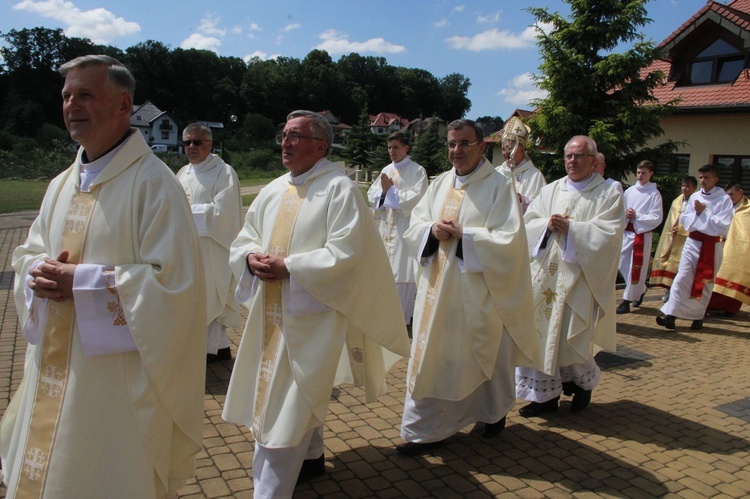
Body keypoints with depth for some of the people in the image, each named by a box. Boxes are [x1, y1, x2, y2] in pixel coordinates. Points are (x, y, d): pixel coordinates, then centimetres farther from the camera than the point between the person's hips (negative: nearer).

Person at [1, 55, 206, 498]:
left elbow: (172, 279, -21)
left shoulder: (152, 182, -15)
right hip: (55, 373, 8)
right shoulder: (62, 184, 10)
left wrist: (81, 281, -20)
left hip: (119, 375, -8)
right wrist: (39, 274, -7)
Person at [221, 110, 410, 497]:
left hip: (311, 314, -7)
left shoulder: (340, 189, -10)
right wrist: (252, 258, -9)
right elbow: (244, 240, 14)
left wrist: (287, 267, -21)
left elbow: (344, 254, -18)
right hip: (270, 313, 7)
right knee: (302, 392, 20)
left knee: (290, 405, -3)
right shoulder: (273, 191, 11)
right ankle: (311, 456, 41)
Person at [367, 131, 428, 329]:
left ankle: (403, 316, 5)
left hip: (406, 228, -6)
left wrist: (391, 190, -11)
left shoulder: (417, 171, -5)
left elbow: (415, 198, -17)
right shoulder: (386, 170, 13)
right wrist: (383, 191, -11)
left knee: (403, 272, -4)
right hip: (386, 227, 6)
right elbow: (371, 195, 10)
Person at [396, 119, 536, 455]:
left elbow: (509, 240, -17)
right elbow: (414, 225, 9)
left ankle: (494, 412, 40)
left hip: (479, 292, -4)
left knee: (485, 355, 14)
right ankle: (425, 429, 17)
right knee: (431, 357, 5)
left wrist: (462, 235, -19)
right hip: (438, 290, 5)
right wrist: (433, 231, -13)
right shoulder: (440, 184, 10)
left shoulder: (498, 187, -8)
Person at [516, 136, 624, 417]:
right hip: (545, 275, 4)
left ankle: (584, 383, 30)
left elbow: (609, 233, -11)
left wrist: (569, 228, -17)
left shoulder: (608, 194, 0)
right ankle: (545, 393, 15)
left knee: (574, 336, 1)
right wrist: (548, 224, -14)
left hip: (580, 277, -4)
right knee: (542, 333, 3)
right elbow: (528, 222, 6)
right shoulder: (551, 190, 13)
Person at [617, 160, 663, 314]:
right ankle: (640, 290, 33)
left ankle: (627, 301, 6)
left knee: (635, 268, -1)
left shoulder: (654, 194, -5)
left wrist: (636, 216, -15)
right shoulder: (629, 191, 8)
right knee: (623, 265, 9)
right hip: (627, 232, 5)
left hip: (642, 234, -5)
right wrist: (625, 214, -6)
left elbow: (657, 218, -9)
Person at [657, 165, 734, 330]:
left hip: (712, 246, -2)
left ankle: (698, 316, 18)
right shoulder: (695, 197, 7)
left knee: (705, 283, 7)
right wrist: (697, 214, -12)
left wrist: (704, 213, -15)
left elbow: (722, 226, -14)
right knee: (682, 279, -5)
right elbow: (684, 219, 6)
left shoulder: (724, 199, -5)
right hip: (692, 243, 3)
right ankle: (670, 315, -9)